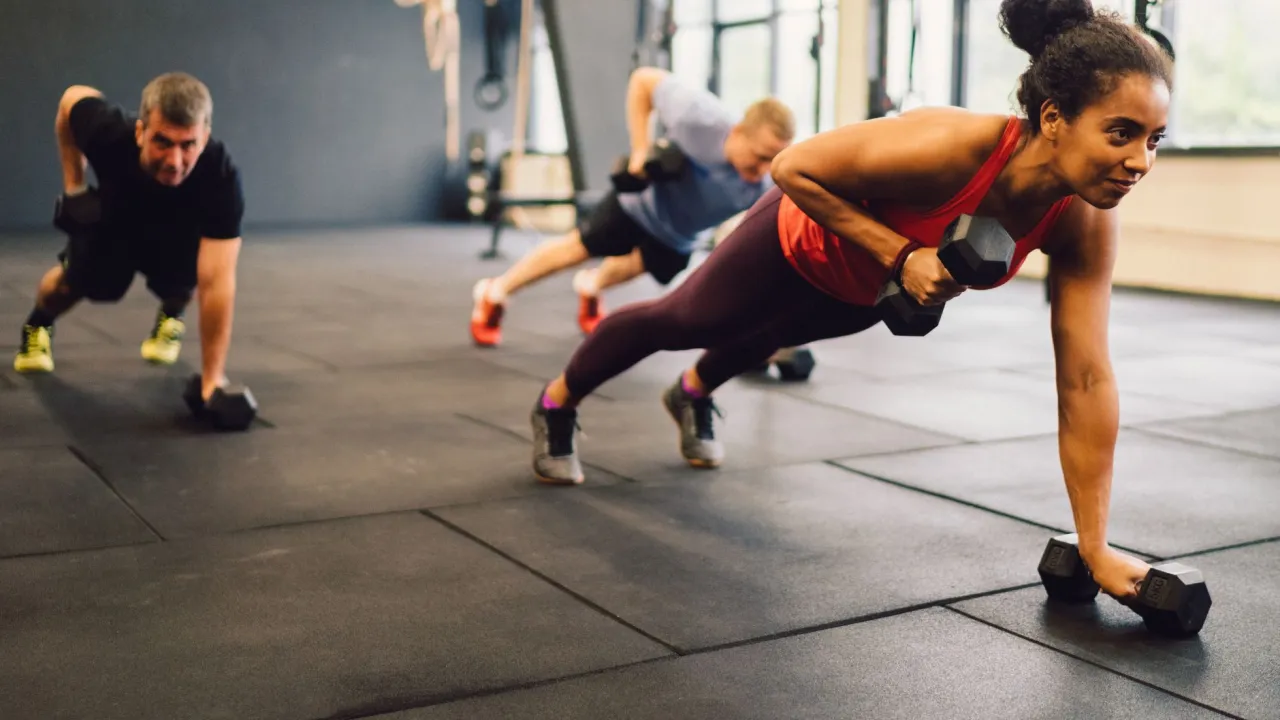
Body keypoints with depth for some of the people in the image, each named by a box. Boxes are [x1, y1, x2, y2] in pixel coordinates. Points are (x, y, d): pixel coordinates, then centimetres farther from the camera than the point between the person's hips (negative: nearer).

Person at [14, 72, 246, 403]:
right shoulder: (109, 132, -39)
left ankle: (172, 316, 22)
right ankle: (38, 326, 26)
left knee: (179, 285, -17)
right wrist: (73, 185, -14)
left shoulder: (221, 177, -45)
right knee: (77, 282, -10)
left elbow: (215, 282, -46)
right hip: (116, 213, 0)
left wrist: (212, 378, -45)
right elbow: (72, 99, -13)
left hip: (179, 228, 0)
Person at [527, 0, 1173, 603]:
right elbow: (794, 166, -33)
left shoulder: (1084, 226, -32)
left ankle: (693, 395, 70)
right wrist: (901, 255, -41)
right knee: (680, 320, 21)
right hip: (804, 242, -4)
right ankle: (556, 404, 50)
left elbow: (1085, 379, -29)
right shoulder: (948, 147, -46)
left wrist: (1094, 547, -29)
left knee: (769, 337, 35)